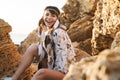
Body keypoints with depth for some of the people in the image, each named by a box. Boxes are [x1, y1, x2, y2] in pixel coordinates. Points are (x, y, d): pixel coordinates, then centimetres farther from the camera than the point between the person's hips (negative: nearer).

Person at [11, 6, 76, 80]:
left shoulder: (59, 33, -22)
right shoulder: (45, 30, 3)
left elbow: (63, 56, -24)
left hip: (64, 71, -9)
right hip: (53, 64, 9)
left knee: (42, 73, -34)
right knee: (33, 47, 0)